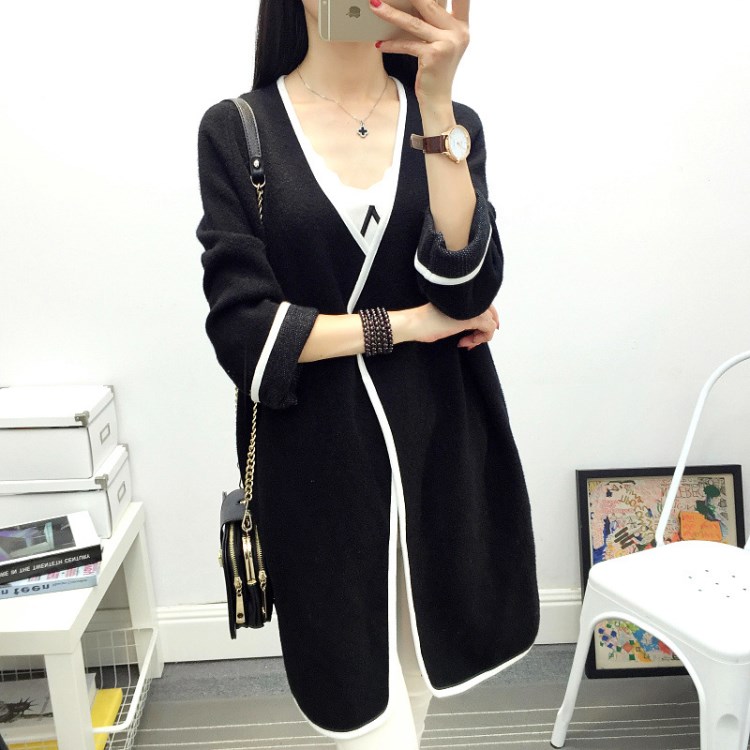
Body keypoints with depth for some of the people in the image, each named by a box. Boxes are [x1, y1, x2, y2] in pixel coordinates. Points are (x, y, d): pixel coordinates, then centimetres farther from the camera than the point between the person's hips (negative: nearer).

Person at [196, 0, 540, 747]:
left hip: (441, 444, 3)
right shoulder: (236, 131, -3)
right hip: (317, 457, -3)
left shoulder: (451, 123, 5)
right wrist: (407, 324, -10)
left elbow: (470, 285, -12)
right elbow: (242, 327, -10)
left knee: (422, 664, 20)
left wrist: (435, 102, -19)